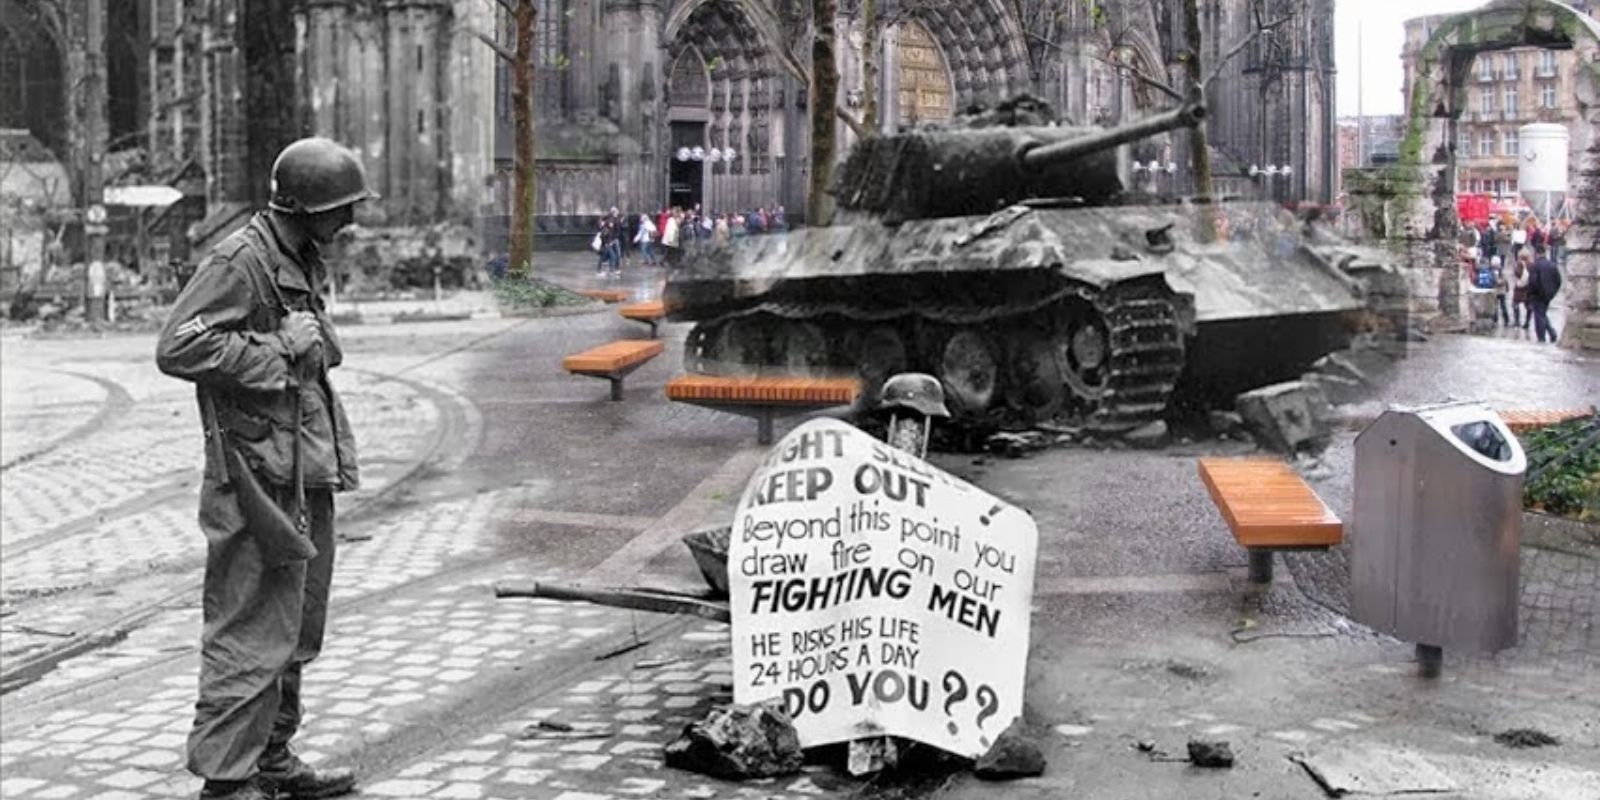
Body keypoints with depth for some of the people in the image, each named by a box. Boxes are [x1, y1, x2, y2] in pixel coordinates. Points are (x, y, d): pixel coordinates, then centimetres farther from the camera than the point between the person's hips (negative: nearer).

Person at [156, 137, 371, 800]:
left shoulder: (303, 259, 15)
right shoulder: (240, 261, -14)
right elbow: (176, 347, -22)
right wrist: (277, 348, -21)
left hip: (306, 475, 10)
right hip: (261, 475, -10)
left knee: (297, 630, 17)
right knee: (254, 632, -6)